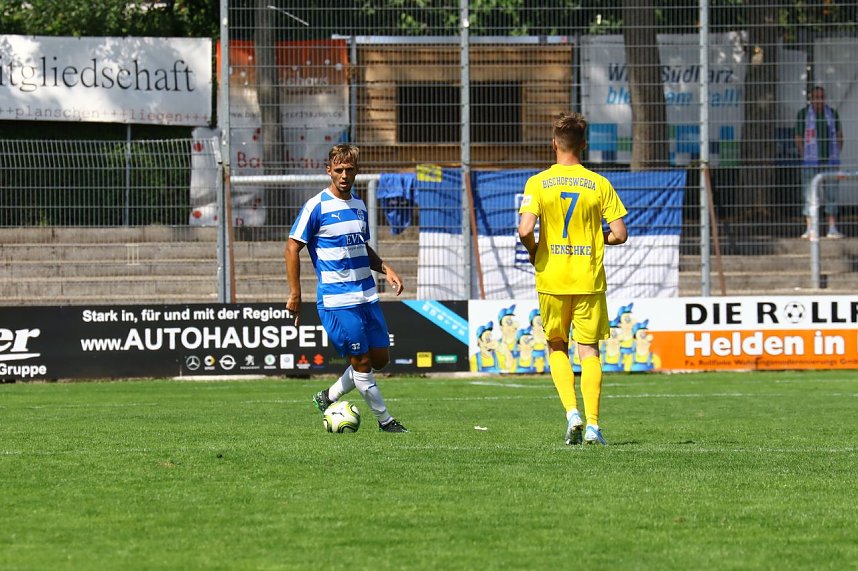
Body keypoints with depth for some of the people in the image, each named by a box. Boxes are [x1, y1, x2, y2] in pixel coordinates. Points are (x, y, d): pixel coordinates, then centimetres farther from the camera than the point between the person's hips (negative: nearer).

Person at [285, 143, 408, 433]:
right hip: (336, 300, -7)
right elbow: (292, 248, -7)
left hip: (367, 297, 7)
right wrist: (295, 294, -12)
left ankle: (328, 398, 22)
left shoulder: (359, 206, 12)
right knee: (361, 362, -4)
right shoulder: (316, 207, -9)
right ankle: (384, 420, 8)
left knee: (380, 358, 8)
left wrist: (386, 269, 9)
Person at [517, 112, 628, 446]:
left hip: (552, 279, 0)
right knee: (589, 351, 5)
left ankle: (572, 411, -2)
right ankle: (592, 425, -3)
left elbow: (525, 230, -15)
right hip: (590, 280, 0)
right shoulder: (599, 184, -2)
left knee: (557, 347, 16)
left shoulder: (538, 183, -4)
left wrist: (534, 251, 6)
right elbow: (619, 234, -3)